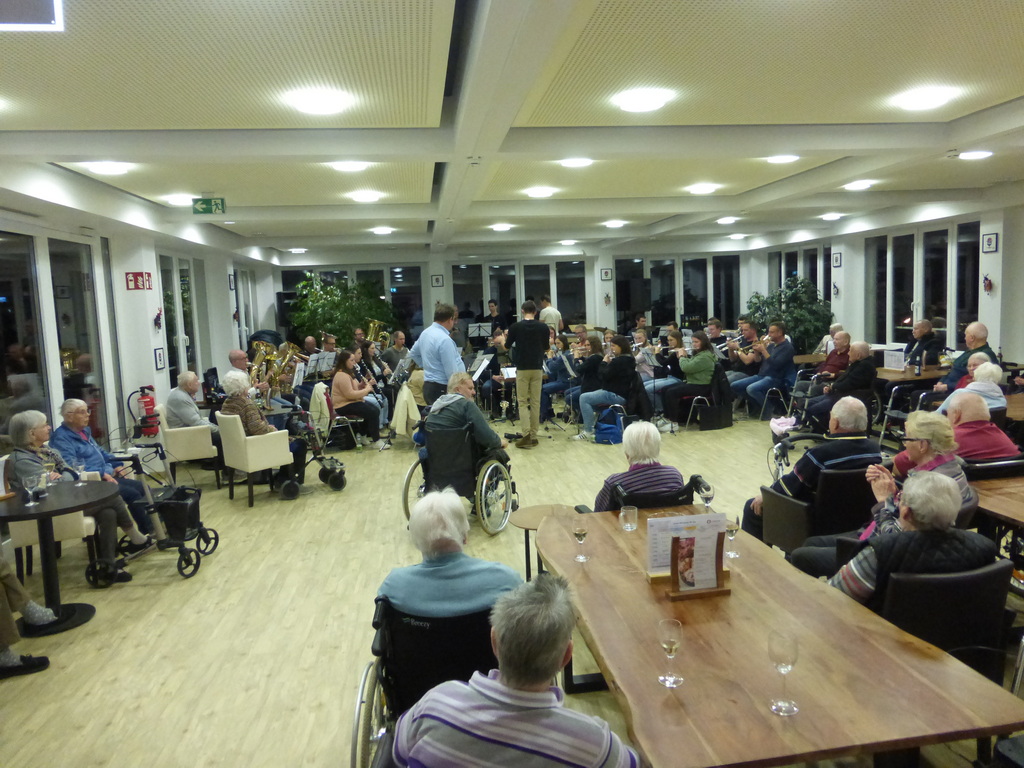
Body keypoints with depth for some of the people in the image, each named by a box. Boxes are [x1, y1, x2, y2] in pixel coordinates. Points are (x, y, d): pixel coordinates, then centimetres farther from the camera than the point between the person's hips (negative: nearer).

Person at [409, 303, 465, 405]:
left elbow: (413, 353, 26)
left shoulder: (425, 333, 9)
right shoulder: (444, 339, -20)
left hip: (428, 386, 10)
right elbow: (451, 371, -21)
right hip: (443, 389, -10)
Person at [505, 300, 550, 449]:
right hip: (537, 367, 2)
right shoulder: (543, 327, -1)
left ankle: (526, 434, -13)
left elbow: (508, 346, 7)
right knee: (535, 402, 8)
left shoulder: (515, 327, -6)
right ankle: (534, 435, 10)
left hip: (522, 368, -2)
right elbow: (546, 348, 9)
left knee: (522, 402, 3)